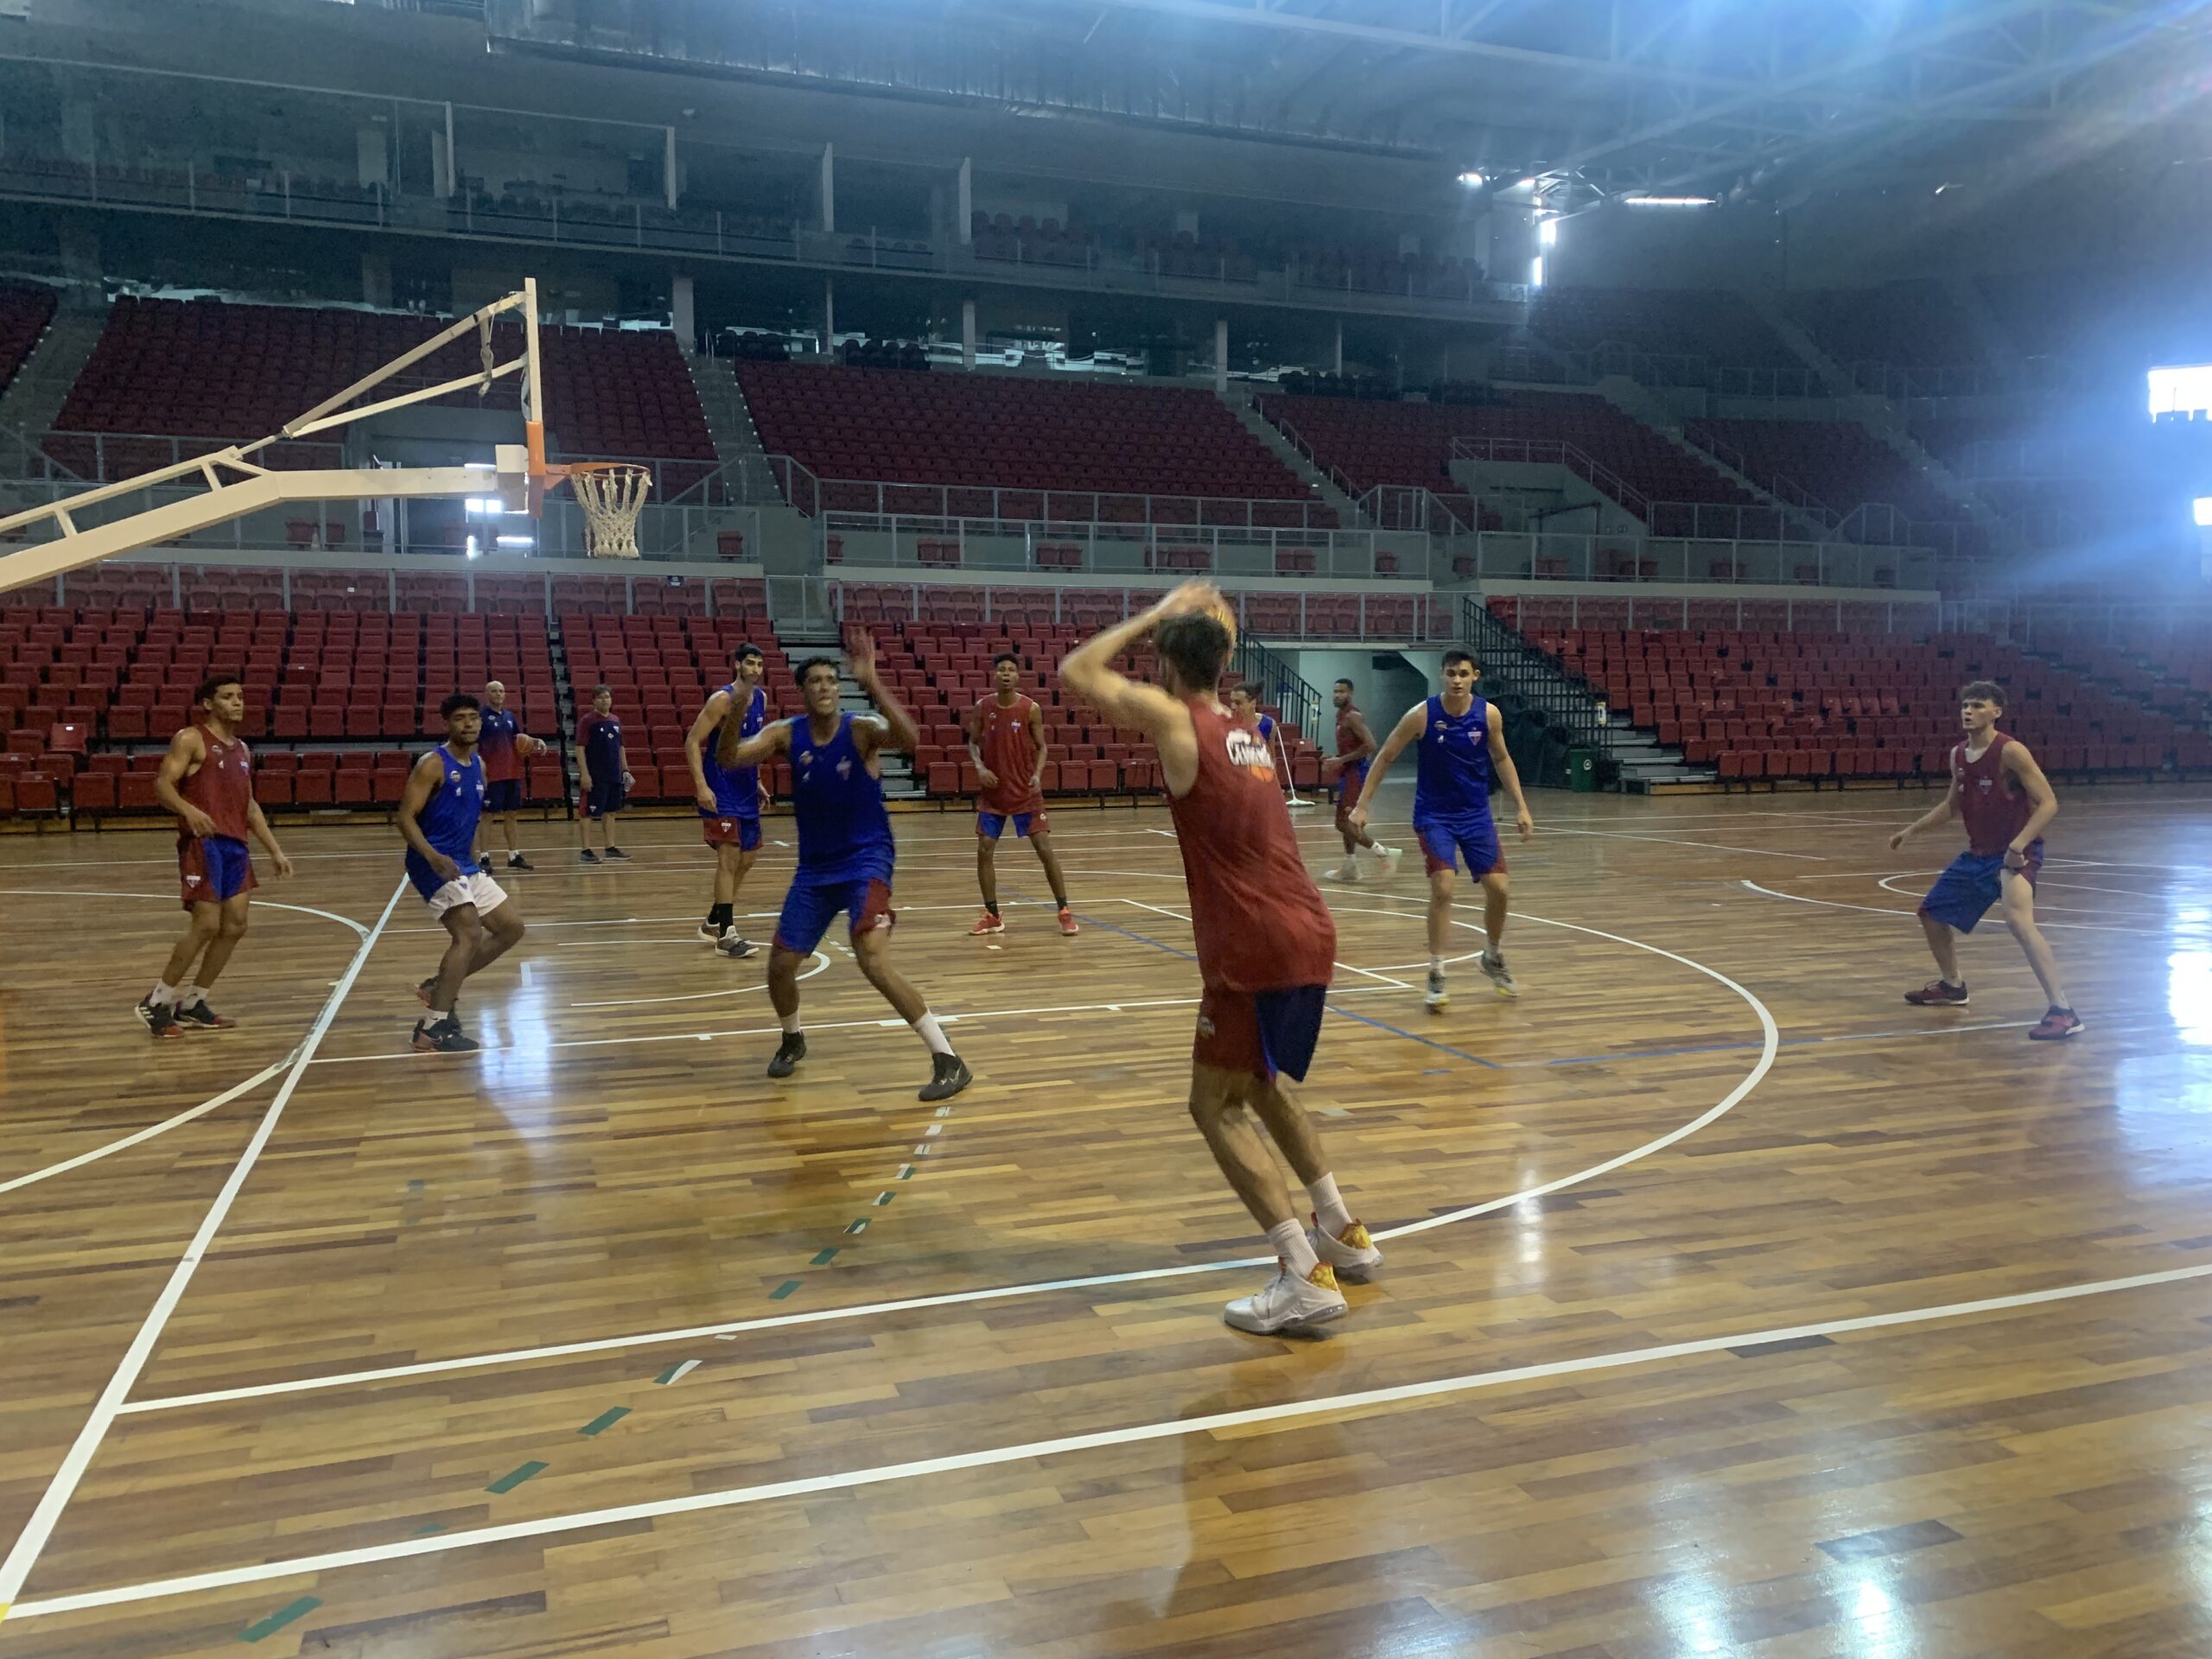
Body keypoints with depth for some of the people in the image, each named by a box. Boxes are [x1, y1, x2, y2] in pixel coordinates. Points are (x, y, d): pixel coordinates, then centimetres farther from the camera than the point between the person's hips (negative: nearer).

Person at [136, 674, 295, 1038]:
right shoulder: (191, 739, -3)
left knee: (235, 926, 5)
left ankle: (192, 1003, 17)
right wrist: (189, 811, -32)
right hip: (202, 842, -8)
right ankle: (156, 1001, 4)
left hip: (236, 844, 8)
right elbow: (162, 785, -11)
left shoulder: (242, 749, 19)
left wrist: (274, 850, 18)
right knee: (206, 925, -11)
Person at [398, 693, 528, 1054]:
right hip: (433, 864, -9)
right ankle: (433, 1031, -19)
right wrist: (433, 856, -32)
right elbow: (404, 817, -18)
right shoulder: (433, 764, -13)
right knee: (469, 933, -22)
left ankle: (439, 986, 17)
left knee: (512, 926, 11)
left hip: (464, 865, 9)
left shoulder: (478, 764, 12)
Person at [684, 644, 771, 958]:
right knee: (729, 857, -12)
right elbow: (692, 741, -17)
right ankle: (726, 935, -8)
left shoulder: (761, 698, 8)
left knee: (746, 858, 13)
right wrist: (701, 786, -24)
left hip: (746, 790, 8)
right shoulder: (722, 700, -15)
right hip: (720, 791, -8)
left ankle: (713, 921, 27)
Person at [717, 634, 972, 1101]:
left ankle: (948, 1060, -16)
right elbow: (730, 758, -15)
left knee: (873, 961, -23)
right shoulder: (786, 734, -2)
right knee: (780, 964, 8)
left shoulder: (862, 729, -13)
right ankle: (792, 1040, 40)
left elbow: (909, 740, -34)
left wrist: (872, 683, -42)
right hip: (814, 867, 5)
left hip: (866, 860, -5)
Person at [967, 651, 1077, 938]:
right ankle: (992, 916, 13)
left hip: (1026, 792, -2)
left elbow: (1041, 746, -1)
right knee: (984, 850, 0)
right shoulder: (982, 708, -3)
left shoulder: (1031, 709, -8)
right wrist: (980, 767, -11)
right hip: (993, 791, 3)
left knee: (1044, 848, -5)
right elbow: (973, 742, 7)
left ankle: (1064, 911, 5)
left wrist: (1037, 775, -17)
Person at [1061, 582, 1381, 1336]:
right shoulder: (1247, 732, 18)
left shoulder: (1174, 716, -4)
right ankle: (1344, 1235, 31)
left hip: (1255, 947, -8)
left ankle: (1306, 1276, -5)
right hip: (1310, 933, 8)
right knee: (1263, 1085, 26)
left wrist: (1156, 614, 10)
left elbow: (1077, 671, 3)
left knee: (1218, 1105, 1)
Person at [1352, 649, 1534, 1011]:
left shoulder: (1489, 714, -7)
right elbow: (1384, 758, -6)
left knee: (1499, 889, 0)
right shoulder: (1422, 714, -15)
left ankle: (1493, 958, 29)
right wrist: (1363, 806, -9)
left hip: (1476, 814, 3)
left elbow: (1502, 759, 9)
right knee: (1443, 887, -18)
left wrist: (1520, 807, 6)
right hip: (1434, 815, -3)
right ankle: (1436, 975, -5)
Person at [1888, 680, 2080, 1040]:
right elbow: (1952, 805, 21)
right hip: (1977, 854, 9)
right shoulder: (1958, 755, 5)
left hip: (2015, 853, -9)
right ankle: (1952, 986, 39)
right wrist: (1912, 829, 18)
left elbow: (2048, 803, -20)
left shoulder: (2011, 752, -18)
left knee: (2019, 921, -31)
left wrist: (2019, 844, -30)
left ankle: (2062, 1011, -27)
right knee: (1932, 912, 17)